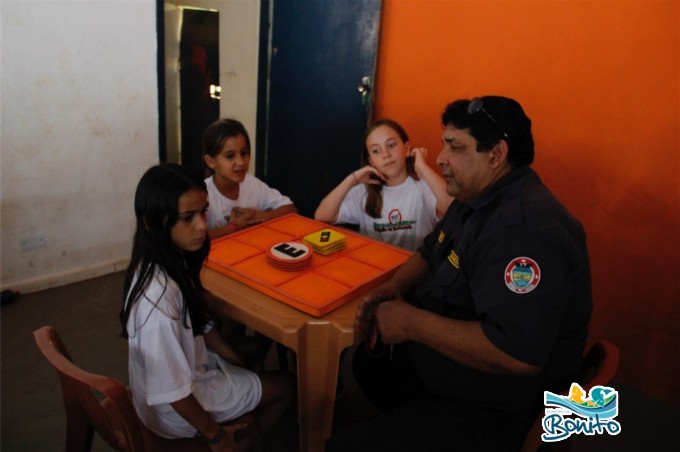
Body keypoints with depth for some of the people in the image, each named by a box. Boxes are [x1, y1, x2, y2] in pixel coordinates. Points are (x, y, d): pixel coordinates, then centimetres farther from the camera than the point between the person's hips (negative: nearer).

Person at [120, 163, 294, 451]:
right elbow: (172, 390, -29)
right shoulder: (159, 296, -37)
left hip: (190, 363, 7)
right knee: (286, 386, 6)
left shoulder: (173, 260, -11)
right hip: (177, 409, -7)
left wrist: (238, 362, 5)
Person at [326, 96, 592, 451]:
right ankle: (403, 423, 46)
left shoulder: (524, 228, -31)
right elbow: (430, 253, 16)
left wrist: (412, 322, -27)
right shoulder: (475, 199, 3)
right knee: (364, 360, 27)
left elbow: (516, 354, -38)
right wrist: (394, 288, -5)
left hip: (494, 412, -10)